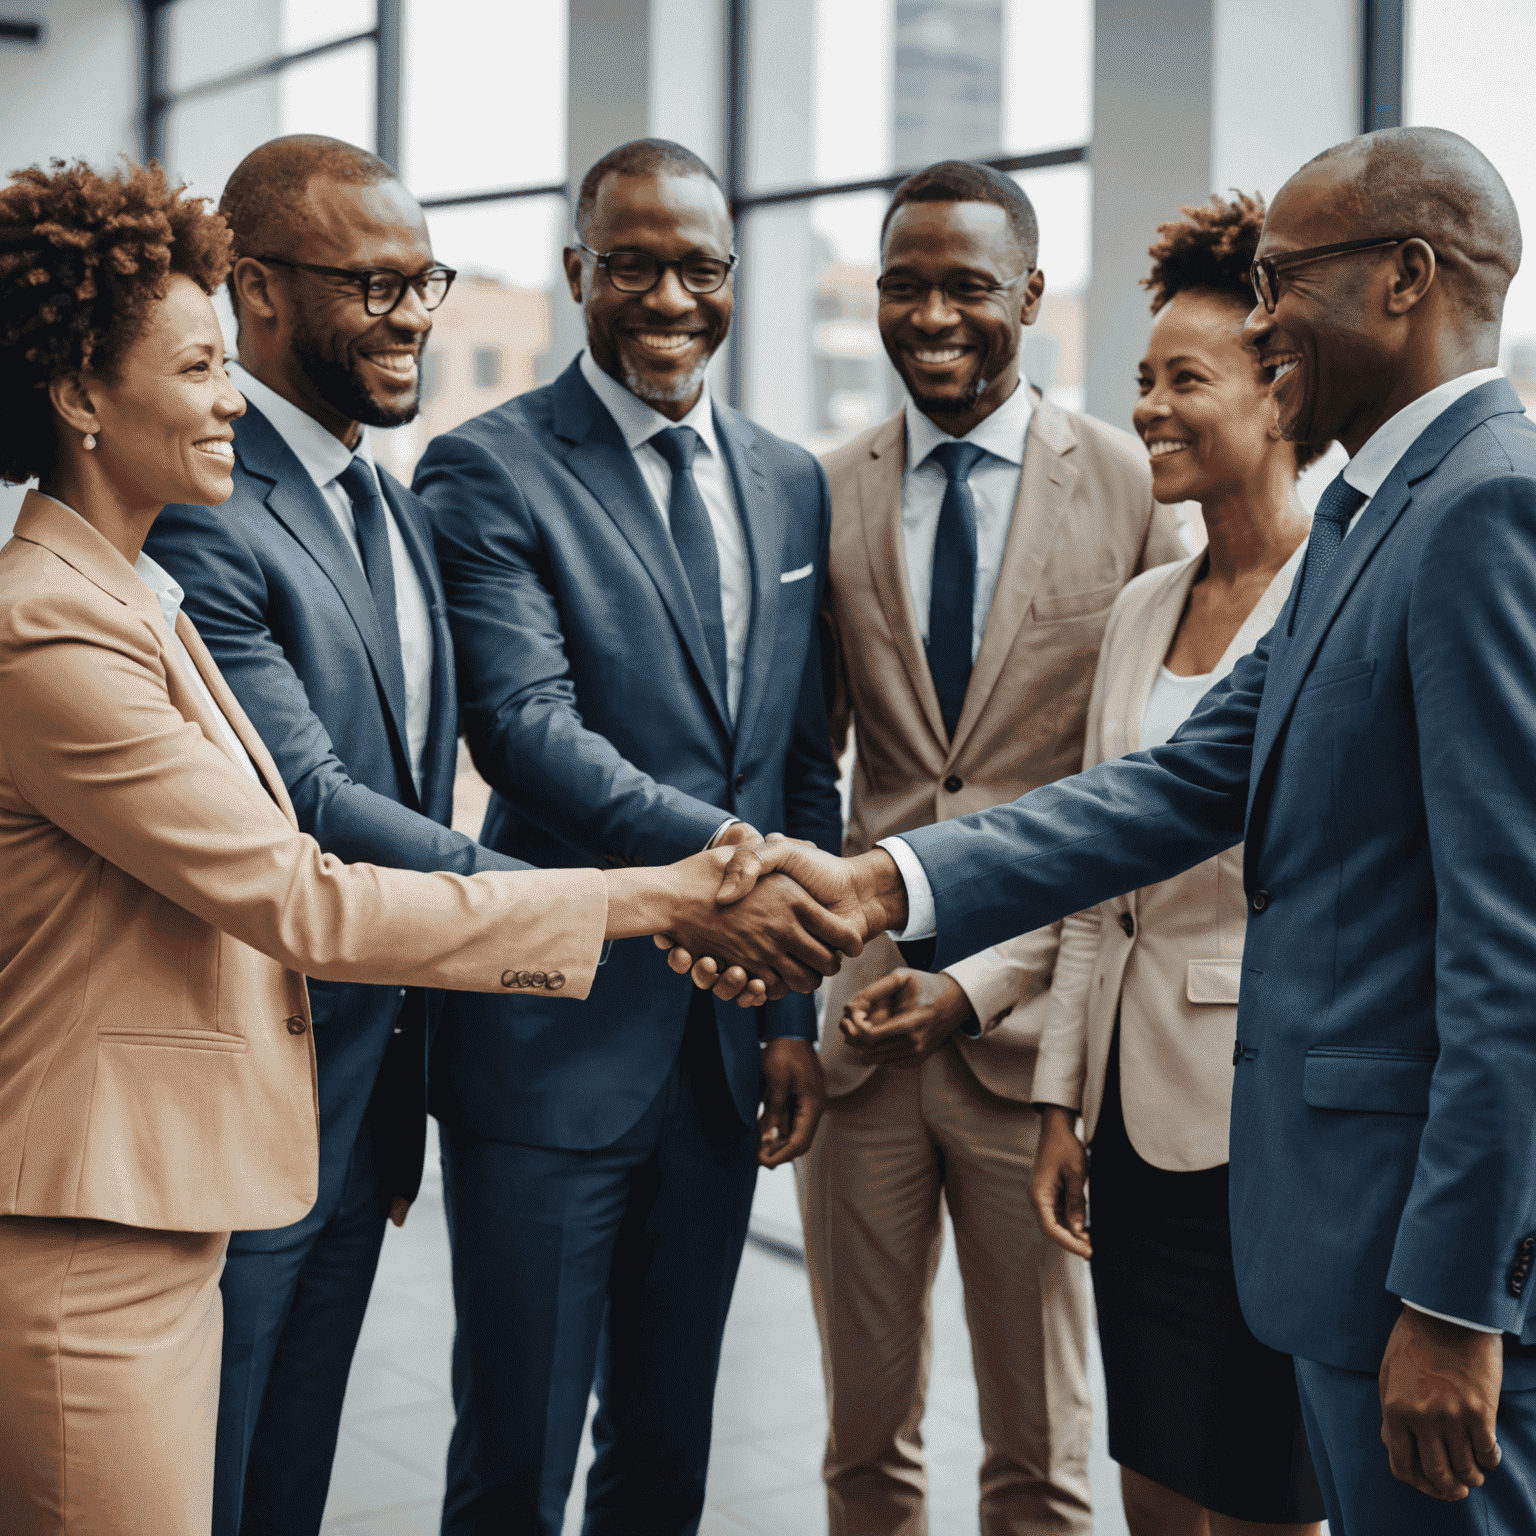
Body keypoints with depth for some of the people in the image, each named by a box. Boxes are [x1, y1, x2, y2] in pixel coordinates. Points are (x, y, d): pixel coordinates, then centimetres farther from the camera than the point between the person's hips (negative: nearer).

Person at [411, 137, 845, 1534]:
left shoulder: (792, 484, 11)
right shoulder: (489, 471, -7)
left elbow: (807, 766, 12)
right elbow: (524, 726, -19)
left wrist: (792, 1013, 7)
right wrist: (726, 851, -31)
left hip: (729, 1038, 5)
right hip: (554, 1041, -5)